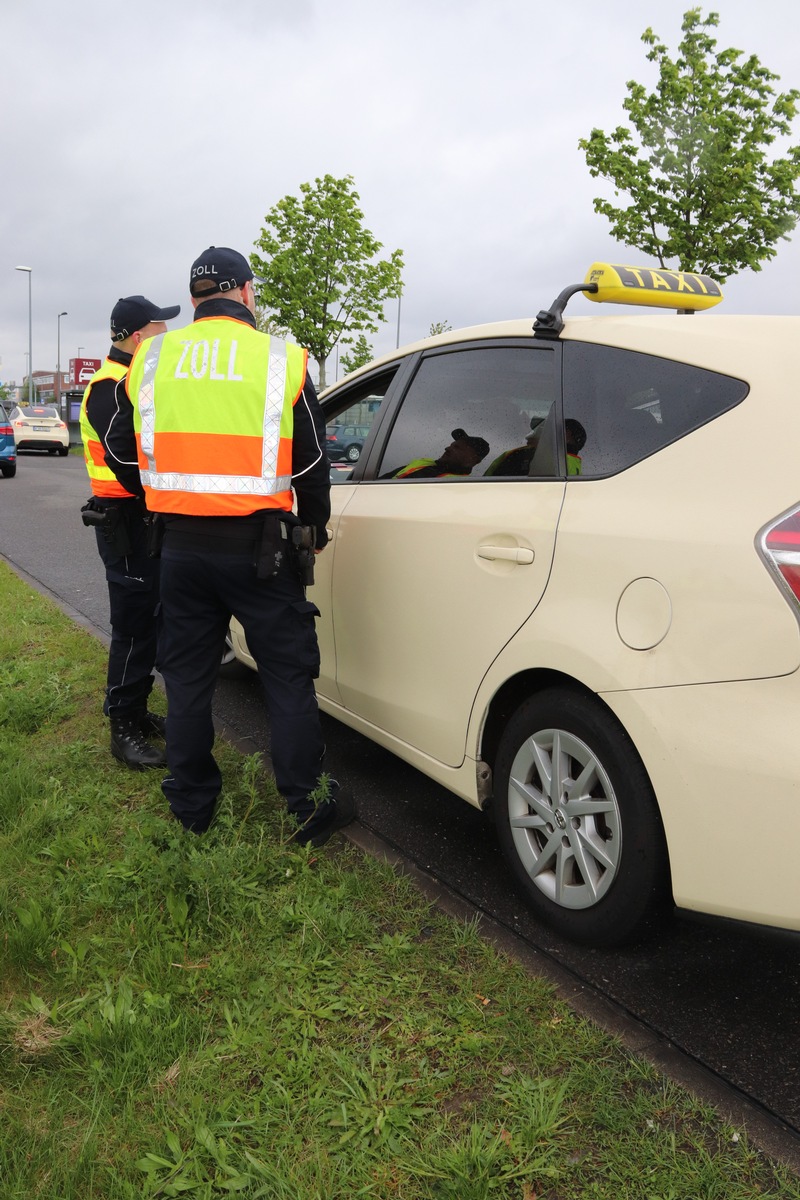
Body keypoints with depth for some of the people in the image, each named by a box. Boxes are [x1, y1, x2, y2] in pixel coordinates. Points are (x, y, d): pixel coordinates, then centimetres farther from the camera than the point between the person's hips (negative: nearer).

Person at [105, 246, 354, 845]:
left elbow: (122, 452, 12)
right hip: (259, 547, -3)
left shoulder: (153, 360, 5)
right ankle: (309, 808, 13)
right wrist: (314, 531, 16)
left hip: (182, 545, 3)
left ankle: (192, 808, 25)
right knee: (288, 676, 7)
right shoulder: (282, 360, -3)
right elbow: (311, 461, 1)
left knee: (188, 677, 14)